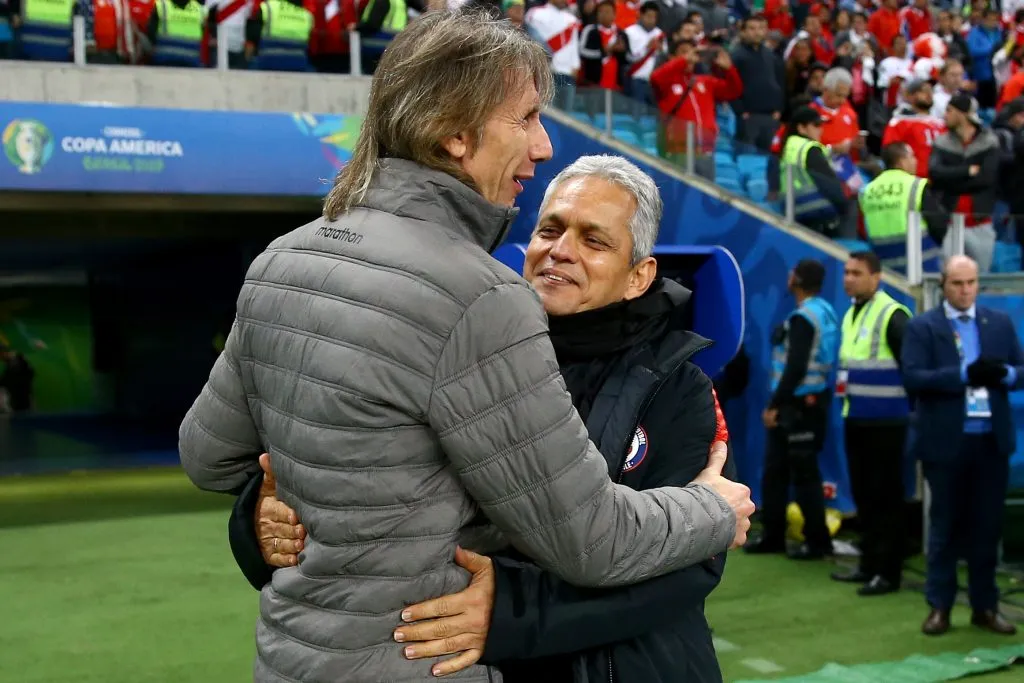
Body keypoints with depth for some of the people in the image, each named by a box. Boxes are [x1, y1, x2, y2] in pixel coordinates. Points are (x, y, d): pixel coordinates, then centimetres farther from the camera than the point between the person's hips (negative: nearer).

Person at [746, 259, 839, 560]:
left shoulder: (802, 317, -17)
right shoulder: (825, 312, 13)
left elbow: (796, 368, -23)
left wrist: (774, 405, -18)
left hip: (799, 405, -10)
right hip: (811, 399, 10)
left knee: (804, 474, -1)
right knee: (774, 471, 14)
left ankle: (818, 541, 7)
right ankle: (773, 536, 20)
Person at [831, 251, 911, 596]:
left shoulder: (892, 315, -14)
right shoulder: (851, 313, 13)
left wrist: (909, 408, -13)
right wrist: (844, 382, 11)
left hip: (885, 421, -8)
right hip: (856, 419, 8)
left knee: (886, 497, -2)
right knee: (863, 495, 14)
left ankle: (888, 572, 5)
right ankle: (869, 565, 24)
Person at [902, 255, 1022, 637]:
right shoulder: (922, 327, -2)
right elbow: (913, 378, -14)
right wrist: (964, 375, -23)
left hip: (992, 441, 3)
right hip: (946, 442, -3)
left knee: (988, 526, 9)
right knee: (945, 527, 7)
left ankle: (985, 606, 20)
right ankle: (939, 607, 15)